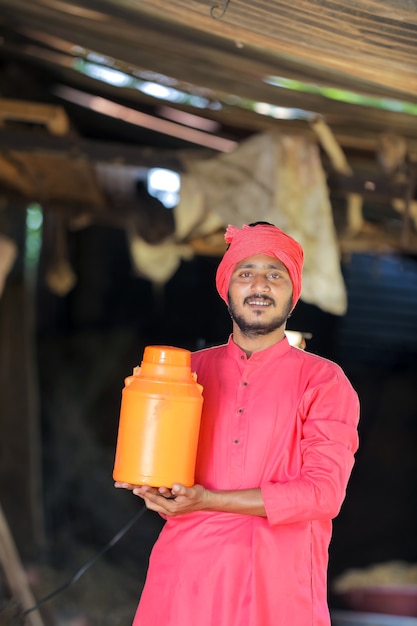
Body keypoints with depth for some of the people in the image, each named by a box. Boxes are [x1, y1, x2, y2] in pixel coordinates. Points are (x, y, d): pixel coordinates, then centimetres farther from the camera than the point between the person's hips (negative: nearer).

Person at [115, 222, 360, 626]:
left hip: (278, 583, -2)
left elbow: (323, 492, -11)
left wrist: (208, 500, -17)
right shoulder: (190, 370, 9)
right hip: (184, 574, 3)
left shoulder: (323, 381, -1)